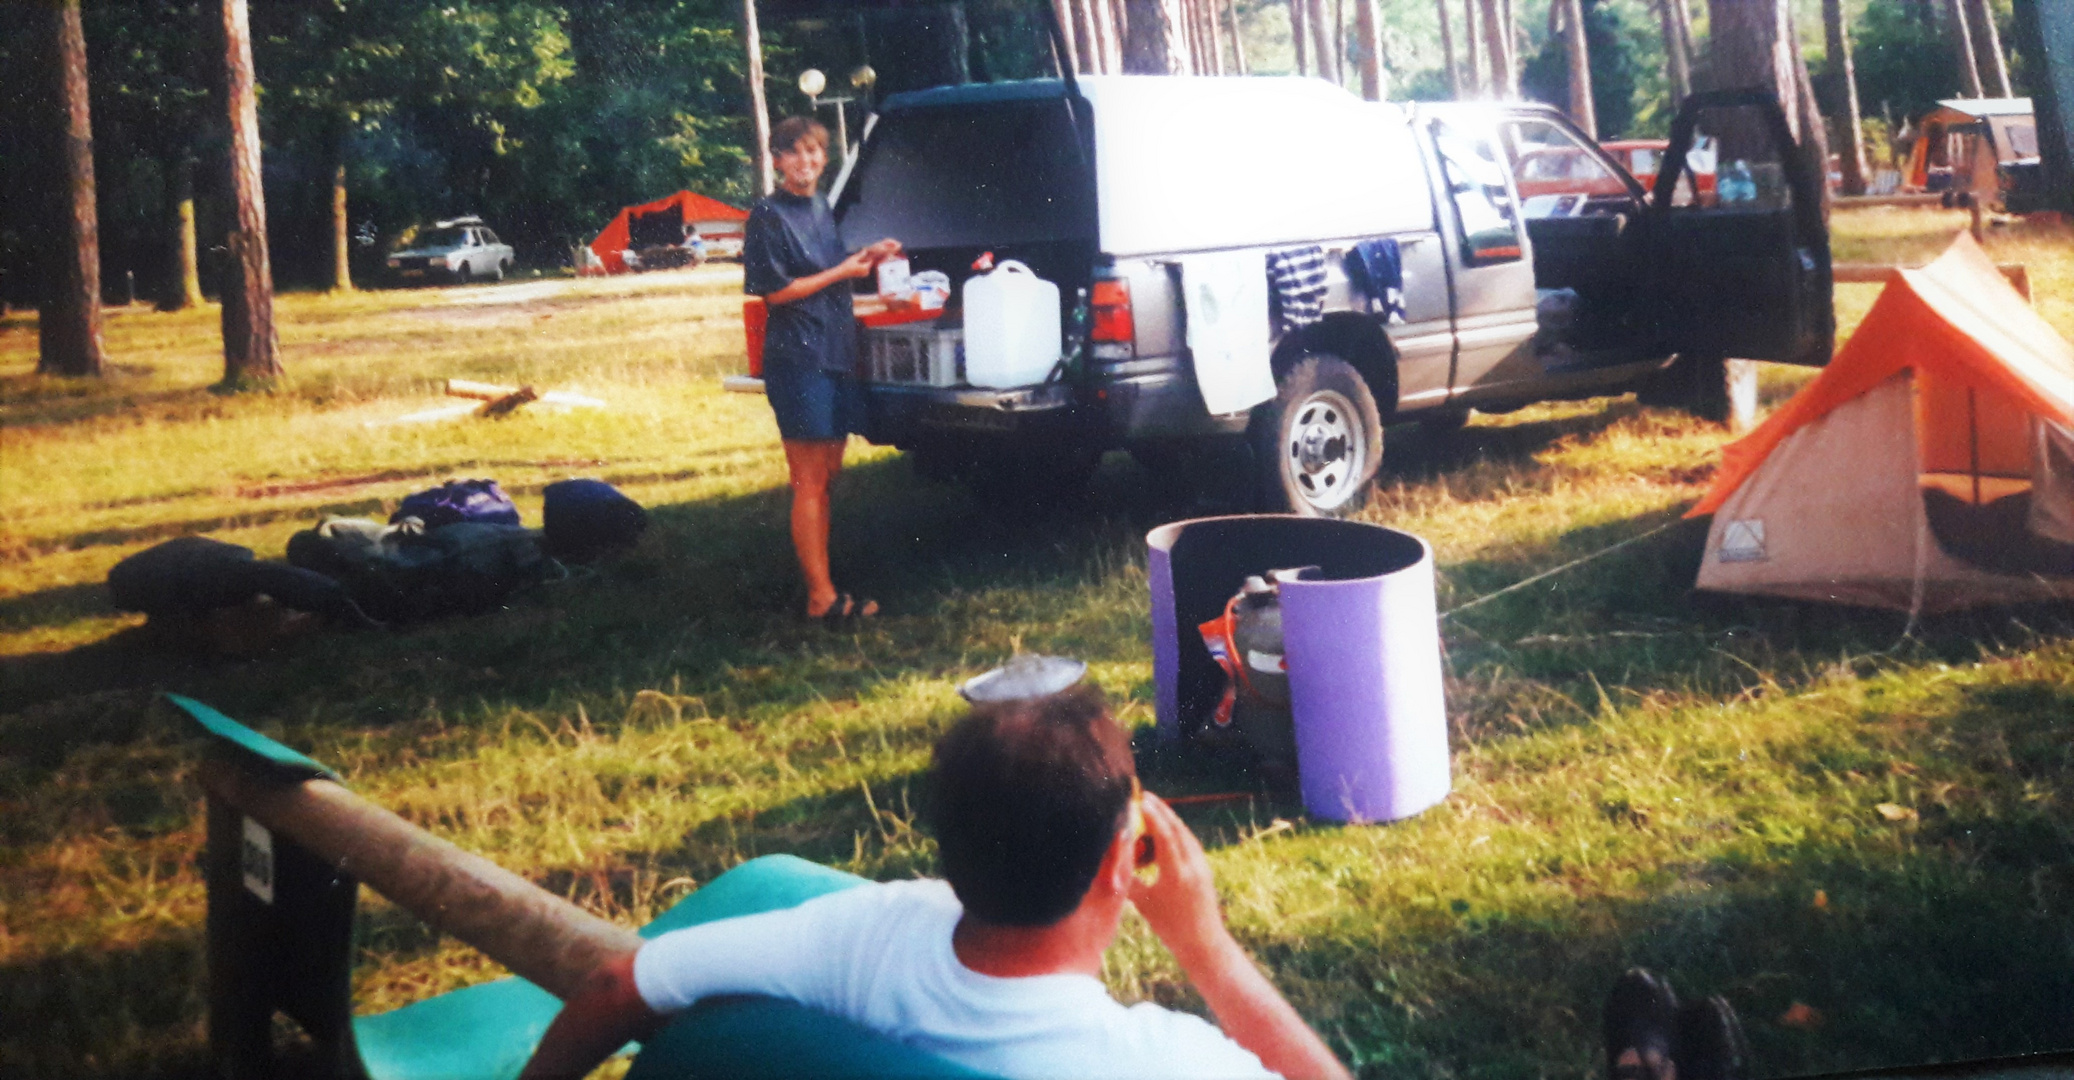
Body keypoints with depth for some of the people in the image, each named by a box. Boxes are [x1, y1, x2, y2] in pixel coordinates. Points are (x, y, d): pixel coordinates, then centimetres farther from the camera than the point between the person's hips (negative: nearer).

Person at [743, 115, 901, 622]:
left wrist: (866, 257, 8)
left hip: (837, 352, 8)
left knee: (826, 475, 12)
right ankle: (821, 597, -2)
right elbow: (776, 290, -14)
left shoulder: (821, 208, 15)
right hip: (797, 359, -8)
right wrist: (843, 272, -10)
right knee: (809, 483, -6)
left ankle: (821, 579, 20)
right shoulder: (768, 216, -9)